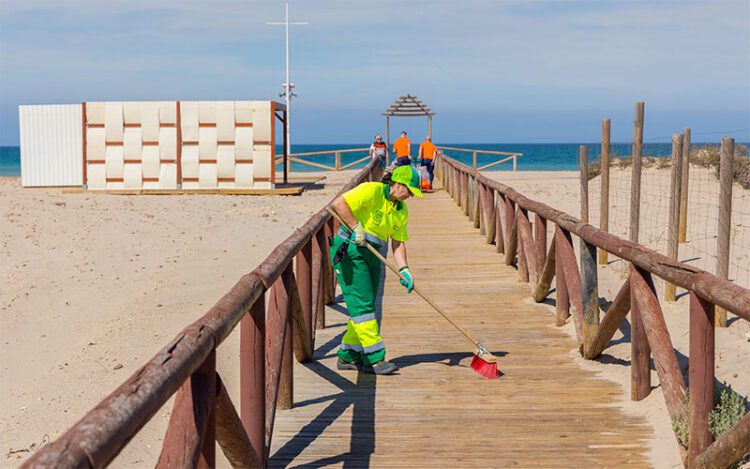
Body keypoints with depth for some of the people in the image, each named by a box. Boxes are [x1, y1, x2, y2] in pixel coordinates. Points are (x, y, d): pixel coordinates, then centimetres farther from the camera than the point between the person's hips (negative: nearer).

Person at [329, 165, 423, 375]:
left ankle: (347, 356, 17)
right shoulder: (372, 191, -12)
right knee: (362, 304, -11)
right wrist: (356, 227, -21)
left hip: (372, 256, 9)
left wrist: (404, 269, -2)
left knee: (367, 306, 8)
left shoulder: (401, 210, 12)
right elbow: (338, 203, -20)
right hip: (350, 251, -9)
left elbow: (398, 242, 10)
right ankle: (374, 358, -12)